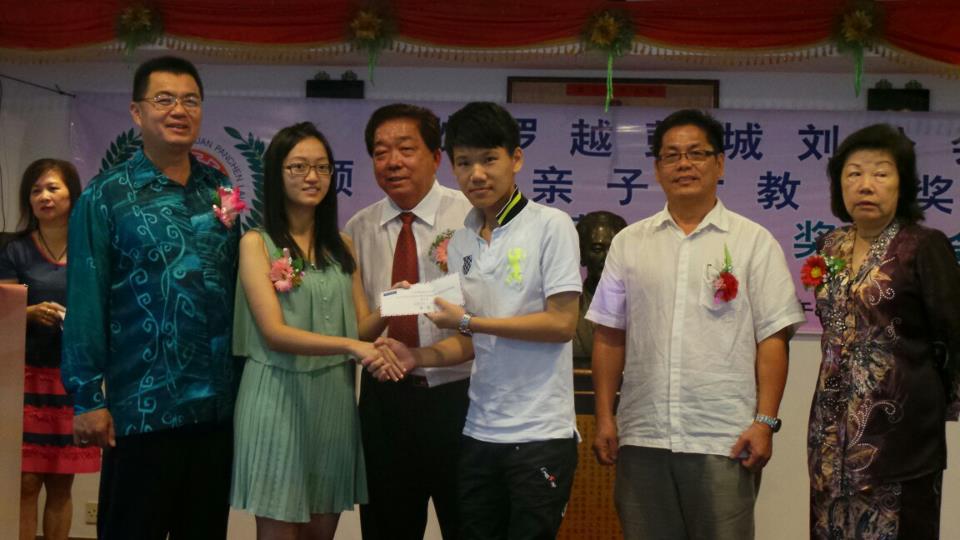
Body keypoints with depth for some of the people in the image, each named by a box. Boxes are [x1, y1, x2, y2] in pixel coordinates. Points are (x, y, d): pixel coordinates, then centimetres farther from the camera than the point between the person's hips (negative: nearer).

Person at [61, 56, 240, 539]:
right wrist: (87, 397, -11)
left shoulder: (221, 190, 9)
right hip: (143, 406, -4)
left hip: (219, 404, 5)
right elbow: (86, 301, -8)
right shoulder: (106, 196, -5)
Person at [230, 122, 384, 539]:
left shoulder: (341, 246, 12)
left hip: (335, 398, 5)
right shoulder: (257, 242, -4)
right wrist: (350, 345, -26)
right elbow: (275, 332, -14)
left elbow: (361, 327, 8)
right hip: (280, 398, -5)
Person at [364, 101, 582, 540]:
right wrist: (417, 357, -6)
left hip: (540, 435, -6)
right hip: (480, 433, 6)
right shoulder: (459, 243, 10)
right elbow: (473, 344, 13)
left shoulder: (550, 226, -7)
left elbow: (562, 324, -14)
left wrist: (466, 320, -12)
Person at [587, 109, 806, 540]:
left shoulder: (754, 242, 4)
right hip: (641, 438, 3)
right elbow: (609, 337, 12)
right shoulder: (629, 243, 11)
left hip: (724, 440, -2)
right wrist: (604, 417, 6)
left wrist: (765, 421, -7)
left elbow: (772, 339, 0)